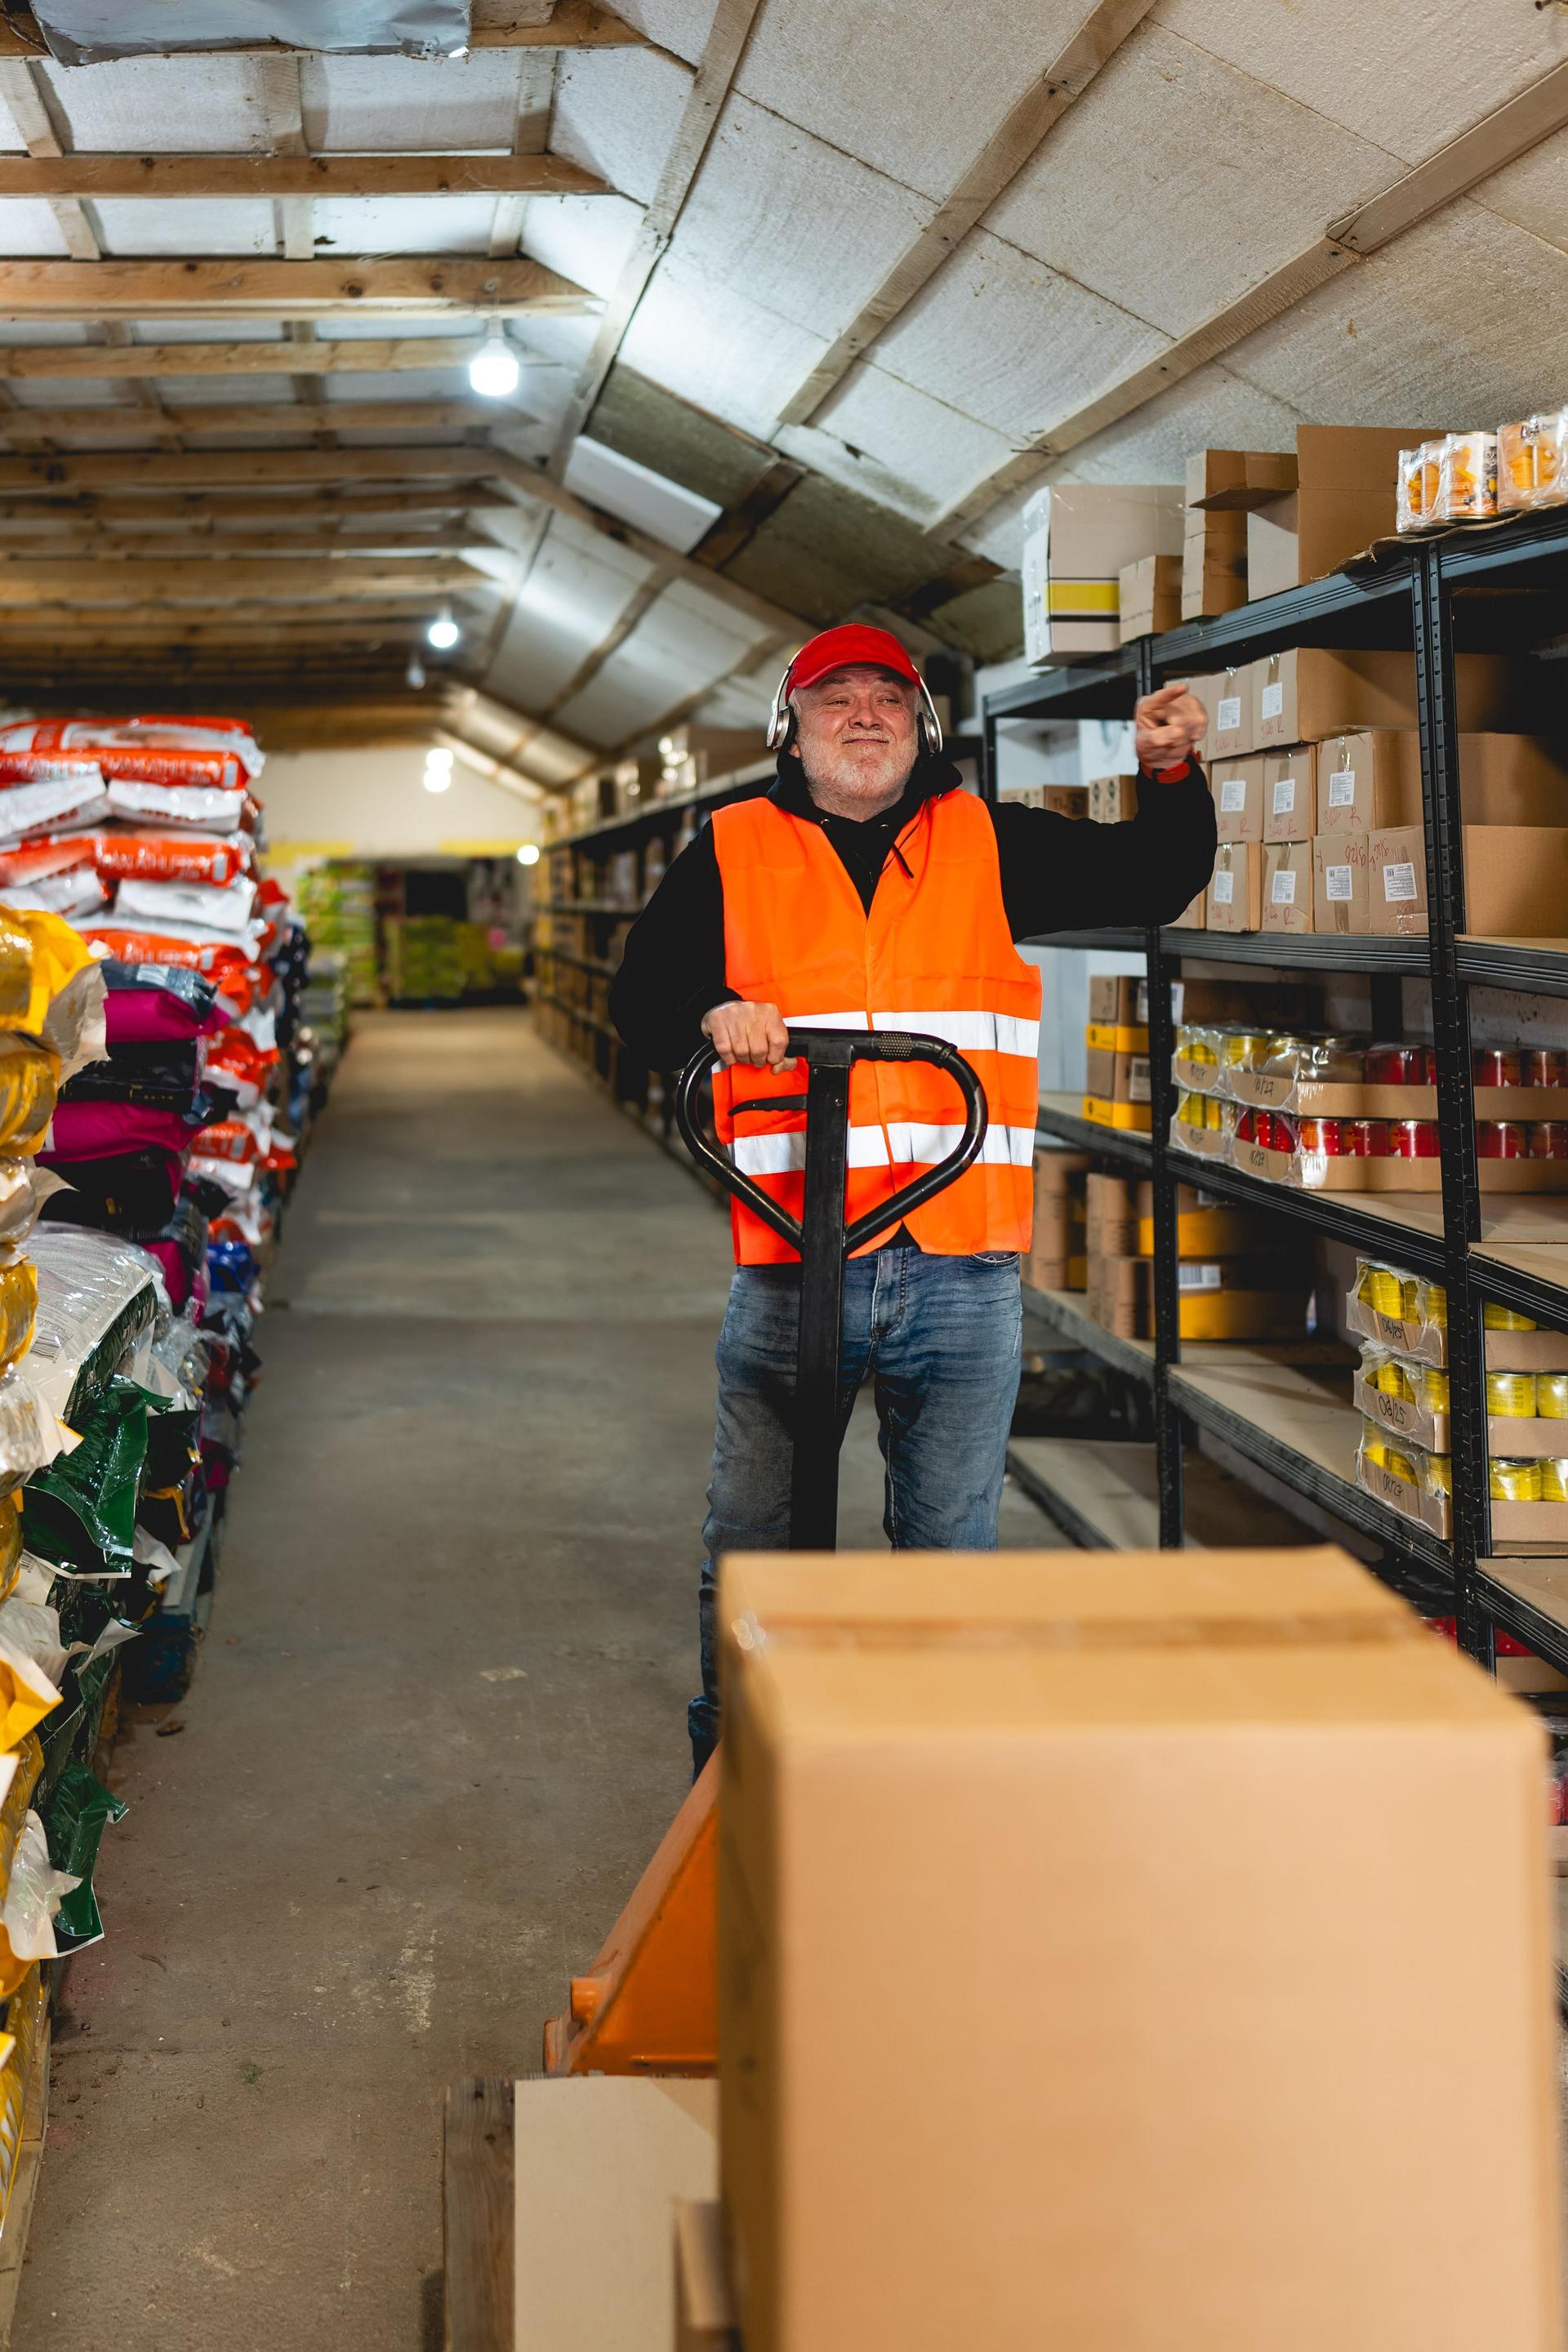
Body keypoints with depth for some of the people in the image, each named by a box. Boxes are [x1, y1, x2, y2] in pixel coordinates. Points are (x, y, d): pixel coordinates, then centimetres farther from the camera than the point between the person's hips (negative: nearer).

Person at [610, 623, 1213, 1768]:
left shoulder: (991, 844, 12)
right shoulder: (732, 853, 9)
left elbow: (1153, 880, 13)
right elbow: (641, 996, 8)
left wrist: (1172, 774, -5)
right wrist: (712, 1015, -13)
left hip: (963, 1275, 1)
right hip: (790, 1271, 0)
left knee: (951, 1553, 11)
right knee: (750, 1555, 9)